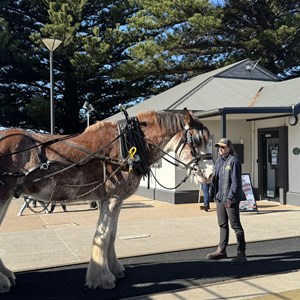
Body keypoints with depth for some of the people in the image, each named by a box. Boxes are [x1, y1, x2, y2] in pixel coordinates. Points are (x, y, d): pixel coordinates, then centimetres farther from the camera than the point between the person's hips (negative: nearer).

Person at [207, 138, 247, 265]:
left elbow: (235, 182, -16)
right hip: (219, 197, 8)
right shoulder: (219, 161, 12)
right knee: (222, 225, 17)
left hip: (230, 199, -8)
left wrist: (230, 197, -20)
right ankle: (221, 250, 29)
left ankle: (241, 254, 4)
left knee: (235, 225, -3)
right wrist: (213, 194, 14)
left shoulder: (233, 161, -12)